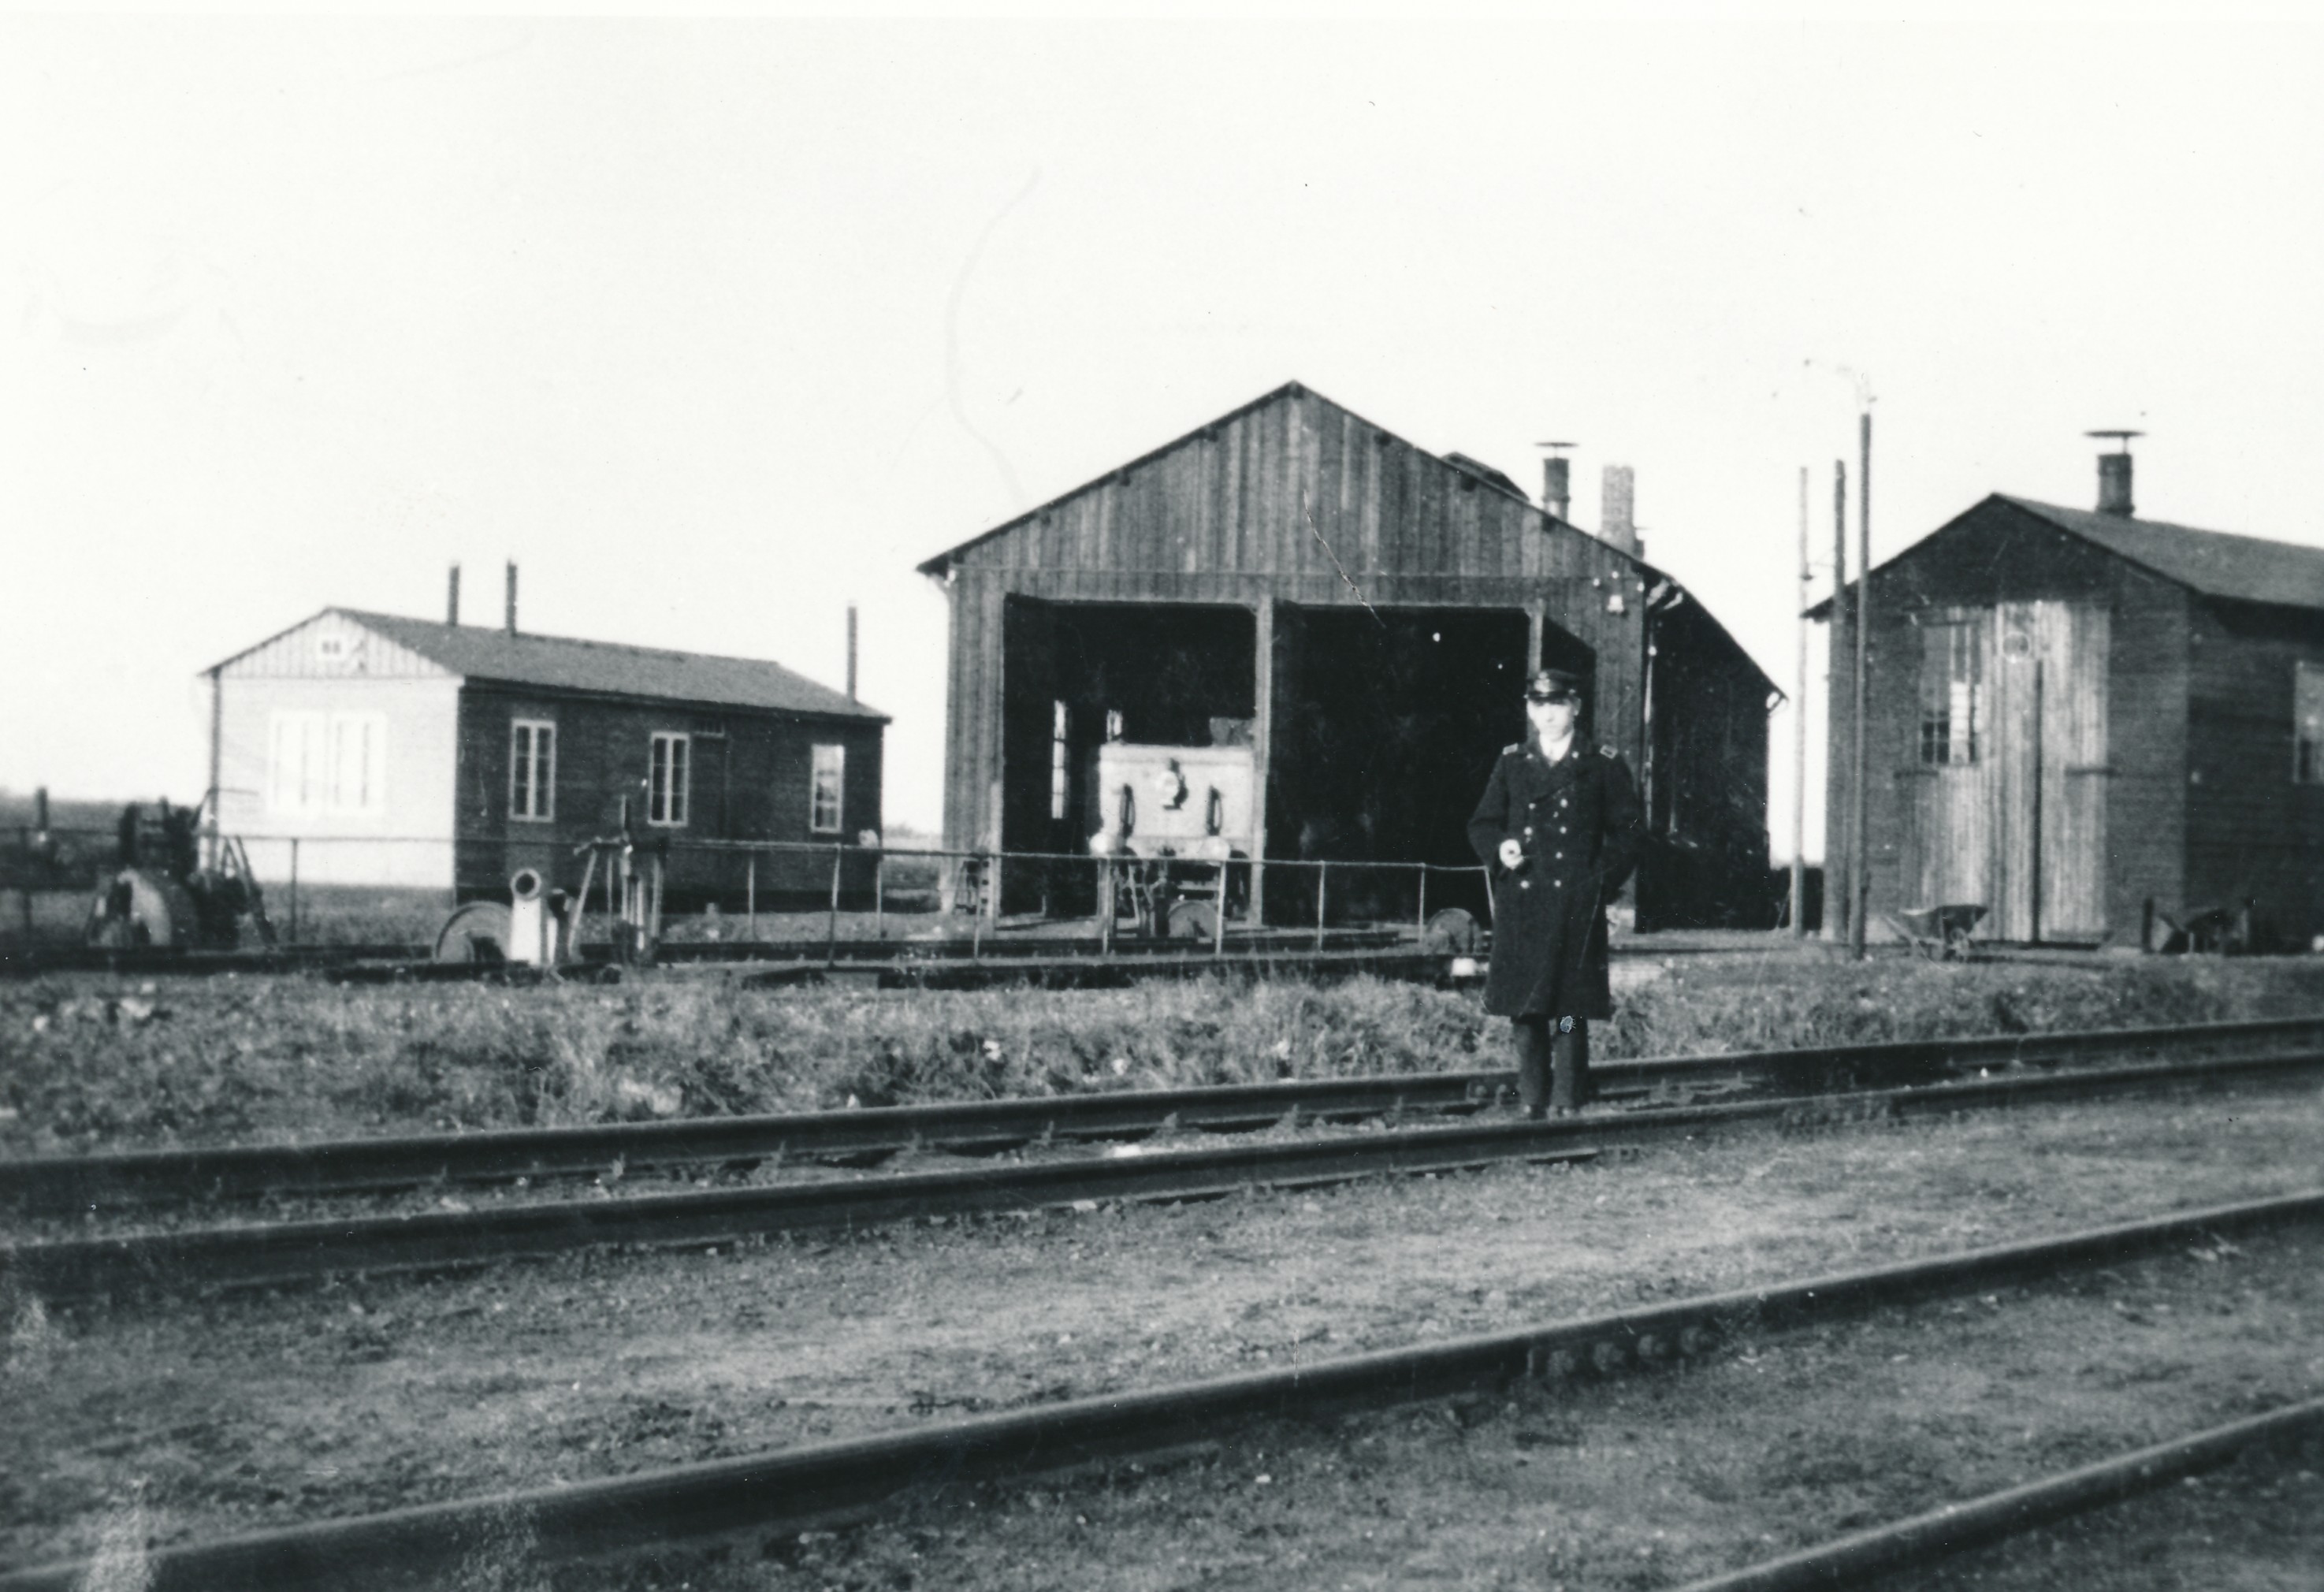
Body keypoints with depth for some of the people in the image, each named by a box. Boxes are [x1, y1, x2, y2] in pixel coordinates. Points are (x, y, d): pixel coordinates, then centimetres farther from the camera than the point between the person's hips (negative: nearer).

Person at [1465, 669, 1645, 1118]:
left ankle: (1569, 1100, -2)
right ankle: (1532, 1100, 8)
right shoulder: (1510, 763, 14)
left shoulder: (1603, 767, 7)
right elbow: (1482, 824, 17)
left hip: (1577, 907, -3)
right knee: (1524, 1007, 2)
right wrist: (1499, 849, -5)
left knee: (1569, 1006, -7)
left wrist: (1602, 880, -5)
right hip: (1520, 905, 3)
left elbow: (1629, 832, 7)